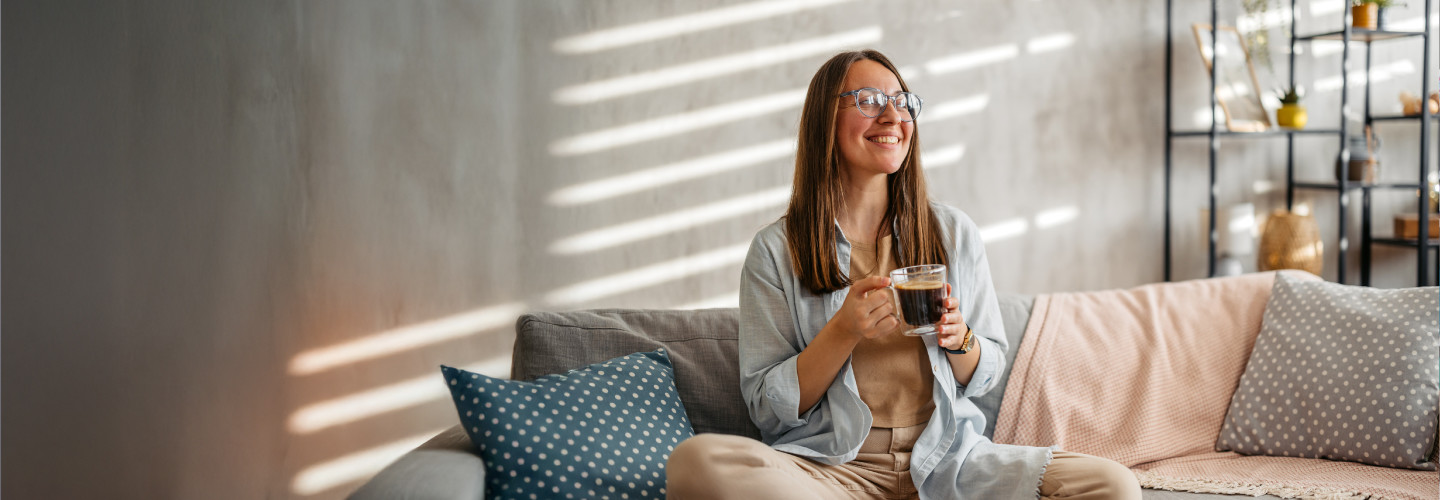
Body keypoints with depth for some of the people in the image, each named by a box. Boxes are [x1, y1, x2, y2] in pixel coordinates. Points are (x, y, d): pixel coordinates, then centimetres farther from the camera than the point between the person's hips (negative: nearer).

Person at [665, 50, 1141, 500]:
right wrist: (844, 332, -16)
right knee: (695, 461, -34)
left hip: (944, 456, 2)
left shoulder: (954, 232, 9)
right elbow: (768, 411, -2)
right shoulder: (775, 250, 0)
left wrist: (959, 339, -9)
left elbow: (985, 375, 15)